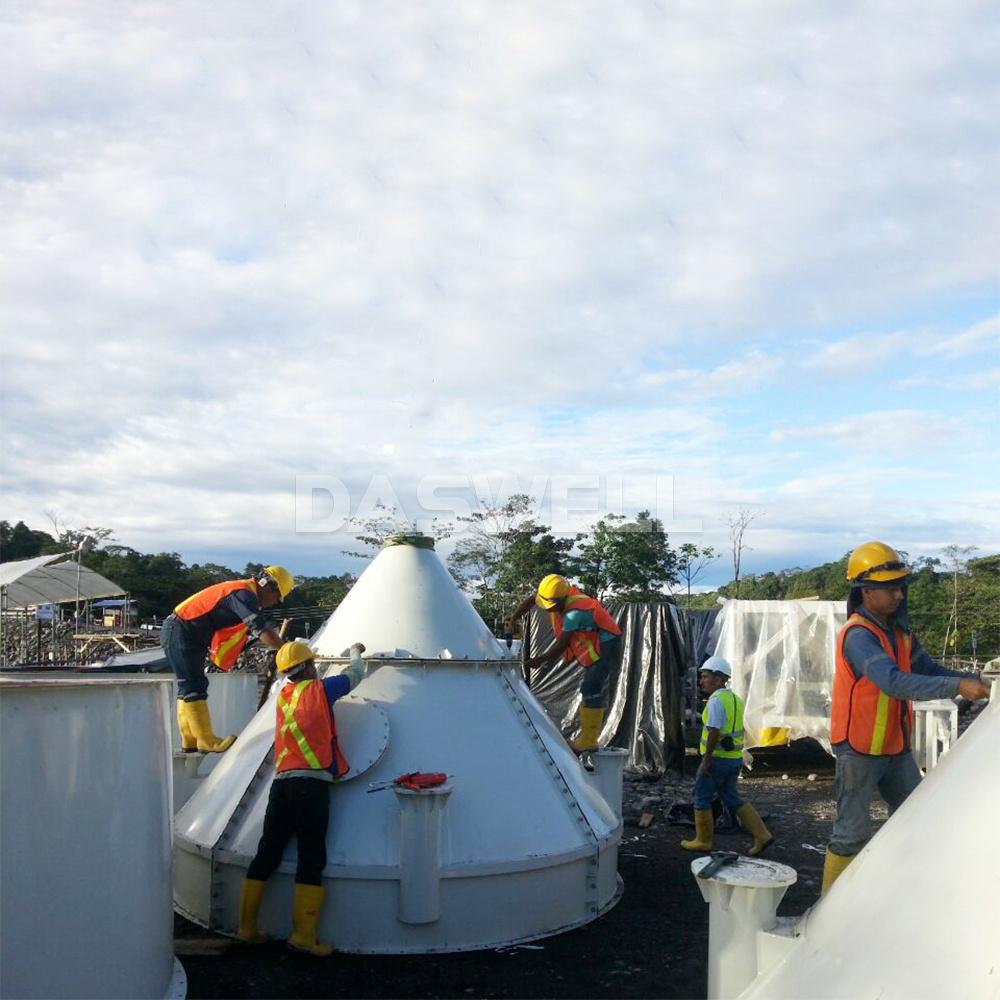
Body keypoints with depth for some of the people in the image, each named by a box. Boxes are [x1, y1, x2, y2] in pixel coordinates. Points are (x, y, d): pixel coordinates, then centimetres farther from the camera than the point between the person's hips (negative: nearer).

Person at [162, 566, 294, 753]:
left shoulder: (243, 592, 11)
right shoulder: (243, 593, -21)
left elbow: (255, 629, 15)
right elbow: (261, 630, -29)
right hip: (179, 633, -11)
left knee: (189, 687, 14)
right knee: (194, 688, -9)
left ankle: (190, 741, 21)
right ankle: (206, 741, -5)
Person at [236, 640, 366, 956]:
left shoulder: (283, 696, 18)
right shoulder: (320, 689, 3)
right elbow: (354, 675, 17)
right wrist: (356, 652, 38)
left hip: (280, 784, 6)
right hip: (312, 784, -6)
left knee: (266, 855, 10)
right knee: (311, 858, -5)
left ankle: (246, 927, 16)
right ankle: (303, 935, -8)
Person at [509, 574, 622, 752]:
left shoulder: (574, 613, -31)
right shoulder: (555, 593, -7)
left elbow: (561, 645, -25)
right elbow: (530, 599, 7)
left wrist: (539, 660, -16)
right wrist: (512, 620, 5)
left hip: (605, 648, -10)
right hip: (593, 646, 10)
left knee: (591, 689, -16)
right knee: (590, 689, 12)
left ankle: (588, 741, -16)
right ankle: (588, 737, 18)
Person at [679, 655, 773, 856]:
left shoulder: (716, 700, -18)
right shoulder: (734, 699, 12)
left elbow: (713, 732, -24)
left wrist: (706, 760, -19)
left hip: (717, 758, -8)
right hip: (734, 758, 9)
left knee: (702, 798, 7)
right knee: (731, 799, 14)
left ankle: (703, 840, 15)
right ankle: (761, 836, 7)